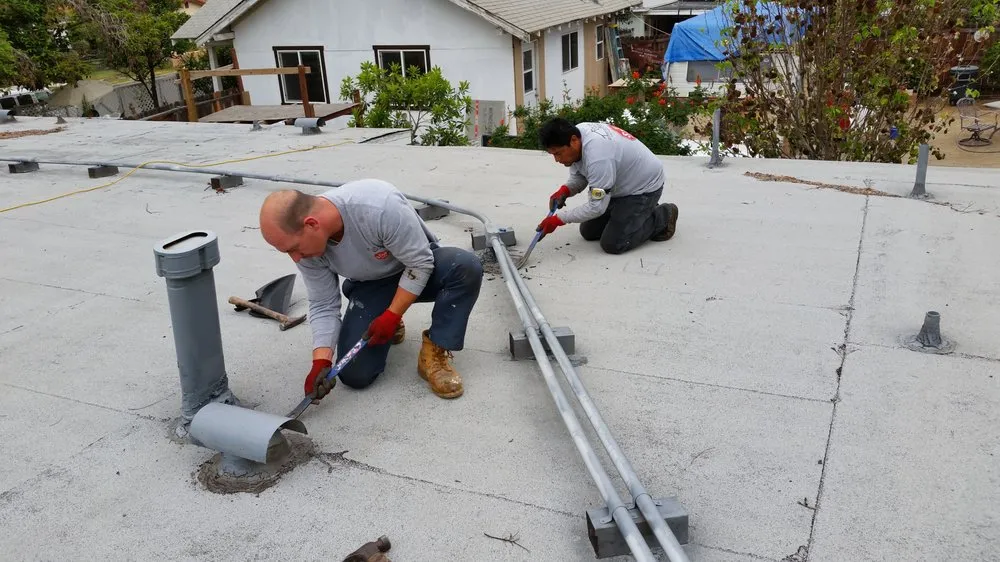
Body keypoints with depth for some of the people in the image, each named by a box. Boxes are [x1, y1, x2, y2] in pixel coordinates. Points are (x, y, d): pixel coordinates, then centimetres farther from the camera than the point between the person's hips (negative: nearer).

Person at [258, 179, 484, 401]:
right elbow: (323, 306, -12)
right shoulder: (306, 244, -21)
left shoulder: (380, 206, -38)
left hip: (419, 268, -3)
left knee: (466, 266, -36)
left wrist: (392, 316, -25)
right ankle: (387, 326, 19)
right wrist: (321, 363, -23)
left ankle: (434, 354, -21)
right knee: (355, 375, -12)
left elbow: (420, 263, -26)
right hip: (370, 286, 3)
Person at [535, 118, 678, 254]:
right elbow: (578, 177, 3)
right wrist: (564, 191, -17)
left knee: (612, 244, -15)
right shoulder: (575, 133, -12)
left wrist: (559, 219, -28)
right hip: (620, 186, 9)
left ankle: (662, 217, 5)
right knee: (588, 232, 11)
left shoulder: (597, 155, -39)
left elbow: (597, 207, -32)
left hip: (644, 188, -9)